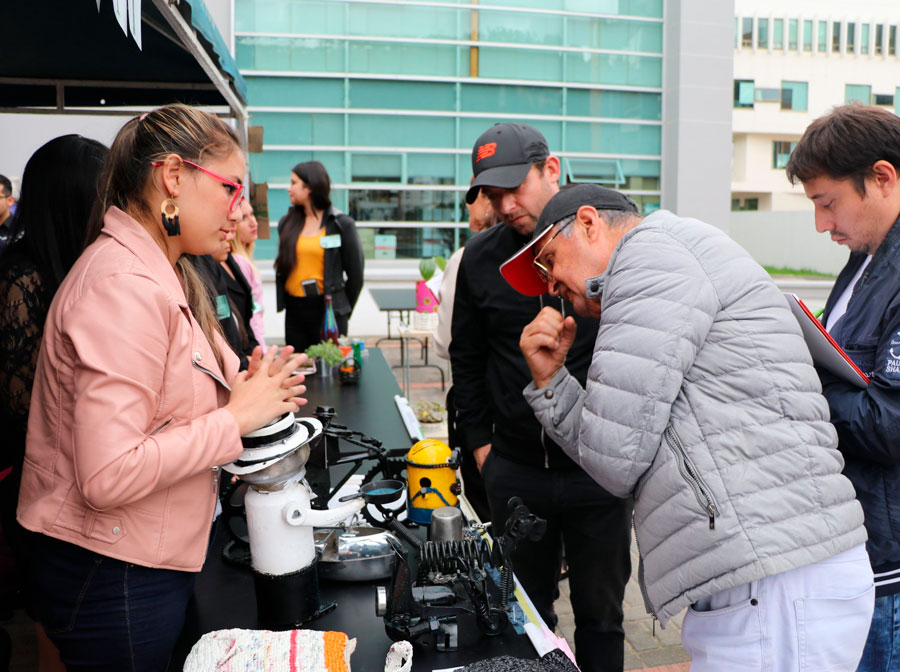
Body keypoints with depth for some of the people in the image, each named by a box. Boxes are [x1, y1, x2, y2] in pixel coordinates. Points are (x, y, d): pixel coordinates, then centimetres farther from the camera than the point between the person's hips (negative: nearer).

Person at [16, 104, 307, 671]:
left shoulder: (163, 273, 8)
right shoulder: (123, 286, -23)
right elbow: (108, 476, -29)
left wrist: (245, 391, -6)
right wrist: (236, 418, -22)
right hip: (113, 578, -9)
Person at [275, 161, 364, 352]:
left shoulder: (341, 224, -4)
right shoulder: (287, 223, 9)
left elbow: (355, 273, -1)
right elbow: (281, 268, 15)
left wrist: (342, 309, 3)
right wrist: (282, 303, 10)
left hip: (327, 310, -4)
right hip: (294, 311, 4)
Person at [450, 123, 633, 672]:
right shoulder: (481, 258, 2)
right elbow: (467, 358, 12)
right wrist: (479, 441, 8)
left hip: (600, 467, -2)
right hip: (514, 469, 2)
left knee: (600, 613, 15)